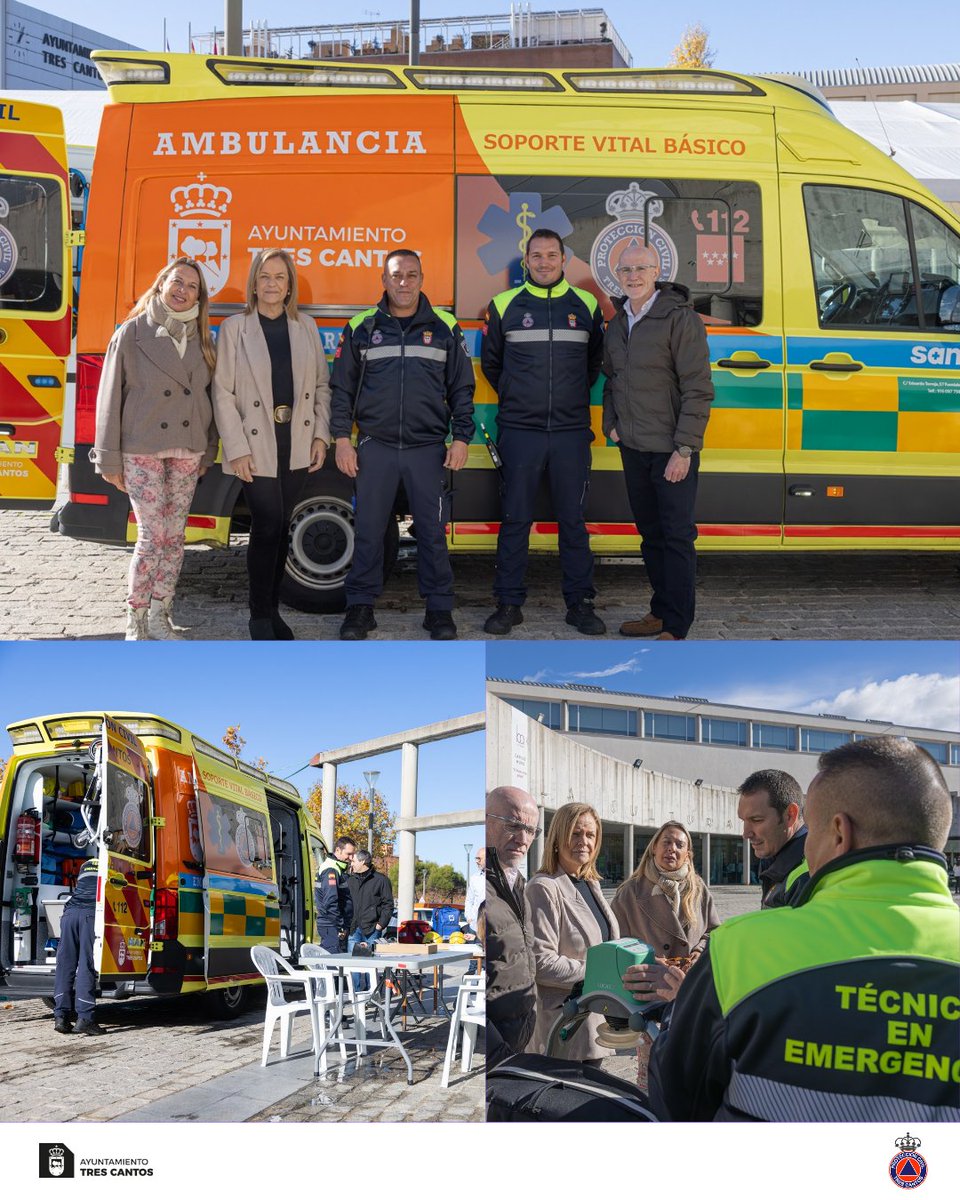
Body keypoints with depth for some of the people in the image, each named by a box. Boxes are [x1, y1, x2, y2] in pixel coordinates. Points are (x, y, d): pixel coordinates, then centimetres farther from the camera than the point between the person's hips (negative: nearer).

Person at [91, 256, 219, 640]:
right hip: (142, 450, -4)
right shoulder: (133, 332, -3)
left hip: (187, 450, 4)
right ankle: (135, 621, 6)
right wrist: (109, 459, -5)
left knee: (175, 536, 6)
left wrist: (207, 452, 10)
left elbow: (207, 395, 13)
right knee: (152, 536, -7)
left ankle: (159, 615, 16)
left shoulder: (200, 338, 10)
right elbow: (111, 396, -3)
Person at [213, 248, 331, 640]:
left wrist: (320, 435, 2)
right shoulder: (235, 327, -2)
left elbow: (321, 385, 12)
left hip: (297, 444, 4)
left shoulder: (305, 327, 9)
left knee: (281, 527, 10)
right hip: (256, 447, -4)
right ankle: (260, 617, 4)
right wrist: (237, 450, -12)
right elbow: (223, 393, -6)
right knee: (267, 527, -8)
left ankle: (272, 610, 20)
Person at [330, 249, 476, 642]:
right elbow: (342, 387, 8)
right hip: (375, 445, 0)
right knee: (368, 530, 3)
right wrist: (342, 438, 1)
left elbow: (461, 388, 8)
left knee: (432, 530, 3)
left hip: (428, 447, 0)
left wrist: (461, 438, 1)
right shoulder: (361, 328, 6)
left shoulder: (444, 327, 6)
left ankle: (439, 608, 12)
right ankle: (361, 607, 13)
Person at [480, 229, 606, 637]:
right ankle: (509, 603, 10)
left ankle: (579, 603, 12)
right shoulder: (504, 305, 5)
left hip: (572, 431, 1)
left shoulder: (586, 305, 7)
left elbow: (596, 360, 20)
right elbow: (491, 362, 17)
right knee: (515, 519, 2)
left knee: (573, 519, 4)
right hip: (519, 431, -1)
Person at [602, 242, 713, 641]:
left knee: (677, 537, -4)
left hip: (671, 450, -8)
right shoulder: (618, 324, 10)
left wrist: (685, 448, -19)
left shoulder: (680, 319, -13)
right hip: (633, 447, 8)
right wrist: (611, 424, 10)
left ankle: (675, 630, -1)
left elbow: (698, 389, -16)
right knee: (650, 533, 15)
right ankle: (661, 612, 26)